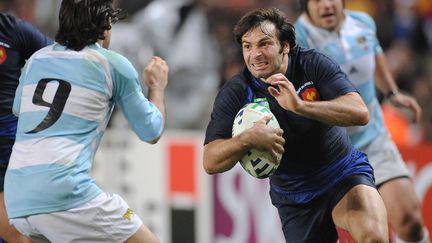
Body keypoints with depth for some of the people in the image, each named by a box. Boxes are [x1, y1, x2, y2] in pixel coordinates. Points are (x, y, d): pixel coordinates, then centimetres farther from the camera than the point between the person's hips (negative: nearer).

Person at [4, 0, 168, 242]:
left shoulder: (36, 59, 18)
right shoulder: (114, 64, 4)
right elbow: (151, 133, 14)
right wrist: (158, 87, 31)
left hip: (17, 200, 7)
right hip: (65, 193, -7)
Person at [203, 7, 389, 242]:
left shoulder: (313, 64, -12)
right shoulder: (235, 93, -9)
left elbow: (360, 113, -25)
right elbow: (211, 162, -15)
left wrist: (300, 106, -37)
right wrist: (247, 139, -36)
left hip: (345, 173, -3)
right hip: (293, 197, 3)